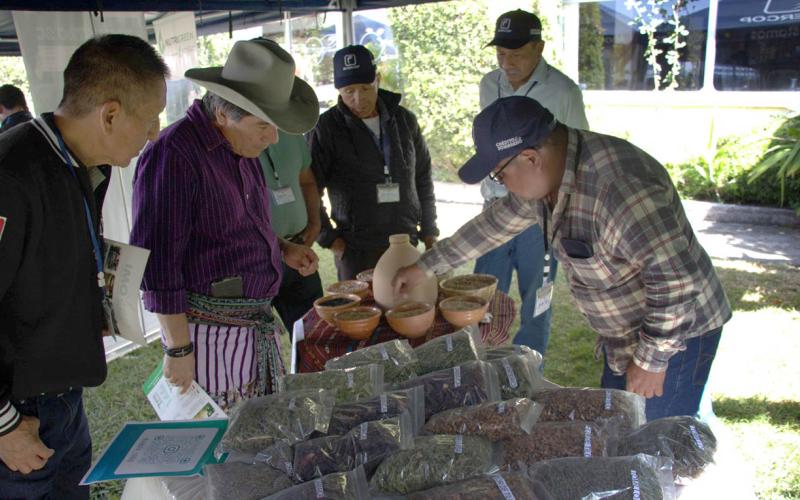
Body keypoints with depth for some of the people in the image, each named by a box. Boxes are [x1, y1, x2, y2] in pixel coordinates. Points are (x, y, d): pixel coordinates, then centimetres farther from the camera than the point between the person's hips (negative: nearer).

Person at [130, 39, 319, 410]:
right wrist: (178, 348, -15)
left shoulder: (242, 148, 11)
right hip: (211, 330, -8)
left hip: (257, 320, 9)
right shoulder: (173, 155, -18)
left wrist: (282, 249, 7)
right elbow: (157, 259, -18)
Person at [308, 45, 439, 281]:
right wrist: (328, 238, -6)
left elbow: (423, 178, 14)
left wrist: (429, 230, 12)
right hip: (355, 250, -3)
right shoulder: (327, 128, -6)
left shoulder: (404, 120, 6)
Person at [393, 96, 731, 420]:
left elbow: (677, 278, -33)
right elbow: (496, 223, 9)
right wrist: (424, 266, 15)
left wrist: (652, 360, -22)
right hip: (624, 335, 9)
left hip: (674, 335, -9)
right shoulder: (549, 172, -4)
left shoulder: (617, 184, -34)